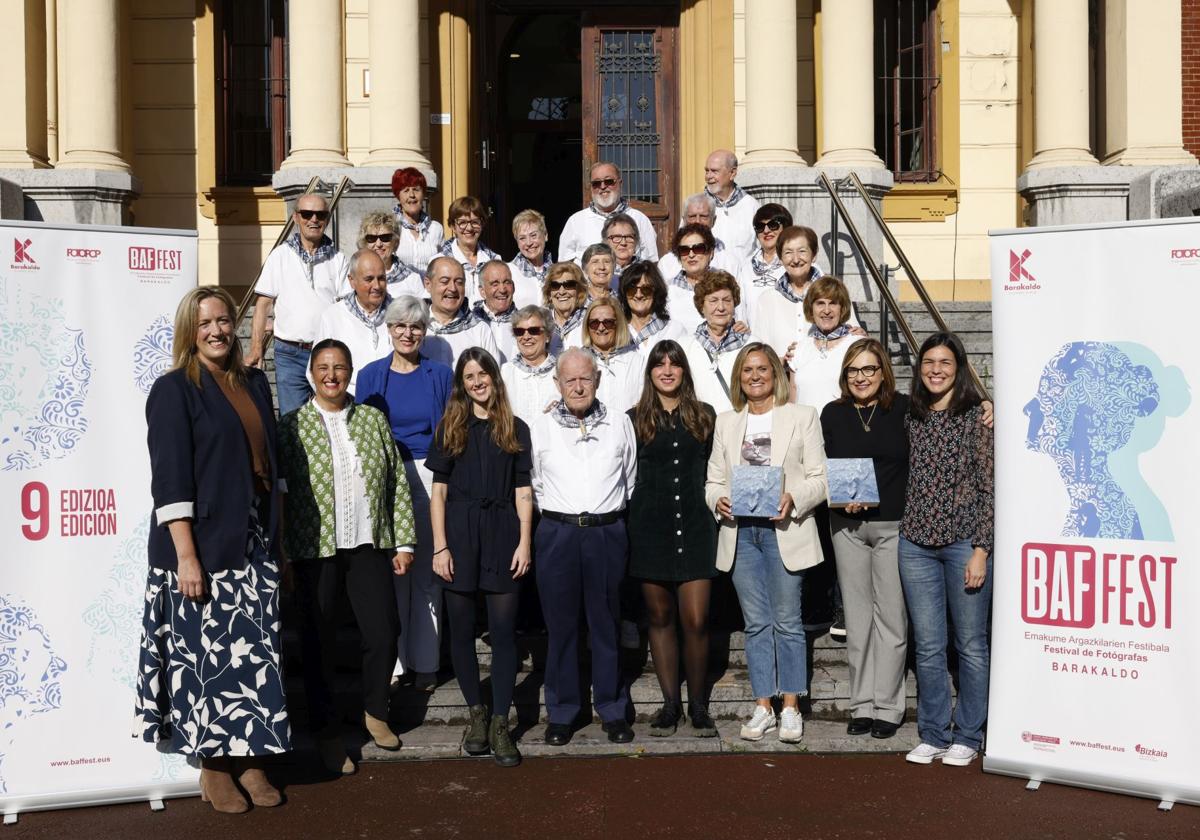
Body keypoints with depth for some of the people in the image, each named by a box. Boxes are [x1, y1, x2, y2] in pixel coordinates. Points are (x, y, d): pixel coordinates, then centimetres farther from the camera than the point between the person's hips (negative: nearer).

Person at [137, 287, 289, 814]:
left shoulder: (255, 384, 12)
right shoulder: (174, 390, -6)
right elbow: (169, 478, -12)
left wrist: (278, 540, 13)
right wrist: (185, 555, -18)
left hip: (255, 544, 5)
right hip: (203, 546, -5)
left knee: (255, 654, 7)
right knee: (208, 653, 1)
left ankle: (250, 760, 19)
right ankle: (213, 768, 15)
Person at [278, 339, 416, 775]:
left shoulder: (373, 419, 8)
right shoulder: (291, 425, -1)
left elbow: (397, 483, 8)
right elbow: (280, 493, -4)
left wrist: (403, 542, 4)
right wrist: (284, 555, -8)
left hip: (369, 546, 3)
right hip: (316, 549, -2)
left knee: (383, 633, 3)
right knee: (320, 644, 6)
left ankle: (375, 712, 28)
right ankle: (326, 731, 22)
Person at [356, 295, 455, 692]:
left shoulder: (441, 374, 5)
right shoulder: (371, 375, 7)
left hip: (430, 479, -1)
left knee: (427, 572, 2)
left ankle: (425, 661, 11)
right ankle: (391, 659, 12)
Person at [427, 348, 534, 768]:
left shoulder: (515, 429, 8)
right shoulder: (450, 428, 7)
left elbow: (522, 491, 6)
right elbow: (438, 491, 3)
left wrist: (525, 542, -4)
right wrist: (439, 546, -5)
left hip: (502, 533, 0)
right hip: (459, 533, 1)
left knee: (504, 632, -2)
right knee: (461, 630, 6)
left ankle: (500, 725, 5)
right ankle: (477, 713, 21)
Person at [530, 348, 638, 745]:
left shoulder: (619, 424, 6)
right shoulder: (541, 427, 4)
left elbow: (631, 480, 15)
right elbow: (533, 485, 10)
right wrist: (557, 517, 9)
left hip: (607, 532, 0)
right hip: (557, 533, 0)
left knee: (606, 623, 6)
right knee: (560, 624, 5)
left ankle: (612, 709, 19)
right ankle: (561, 712, 16)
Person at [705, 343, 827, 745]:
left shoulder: (803, 417, 5)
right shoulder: (726, 422, 15)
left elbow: (819, 478, 0)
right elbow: (713, 480, 14)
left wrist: (794, 498, -18)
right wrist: (718, 500, -8)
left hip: (784, 528, -3)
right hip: (740, 530, 3)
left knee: (787, 621, 1)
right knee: (756, 623, 6)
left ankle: (790, 707, 10)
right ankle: (763, 707, 13)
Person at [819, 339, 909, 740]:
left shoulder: (904, 409, -1)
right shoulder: (832, 414, 7)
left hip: (893, 525, -2)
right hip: (848, 526, 3)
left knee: (890, 616, 2)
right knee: (857, 617, 8)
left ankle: (887, 707, 11)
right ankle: (862, 705, 16)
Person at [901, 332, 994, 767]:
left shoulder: (977, 416, -3)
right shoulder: (912, 417, 10)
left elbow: (989, 487, -6)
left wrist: (981, 549, -11)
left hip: (964, 542, -4)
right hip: (917, 543, 4)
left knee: (970, 644, 5)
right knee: (928, 646, 7)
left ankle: (967, 736, 17)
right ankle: (932, 735, 18)